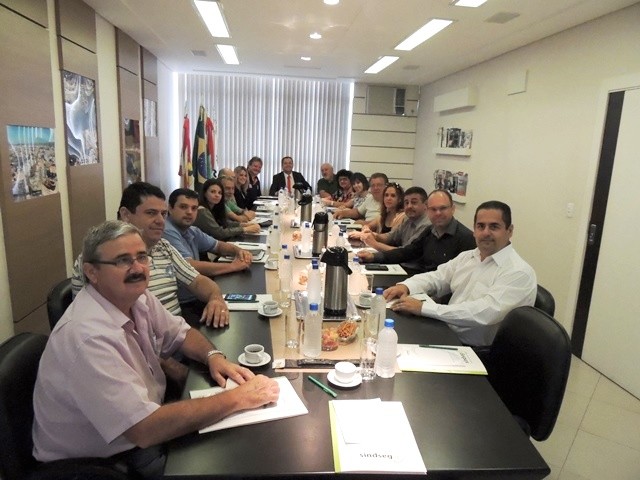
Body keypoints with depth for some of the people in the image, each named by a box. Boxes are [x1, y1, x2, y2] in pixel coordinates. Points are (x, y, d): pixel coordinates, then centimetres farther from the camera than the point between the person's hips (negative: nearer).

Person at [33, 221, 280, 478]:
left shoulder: (137, 297, -6)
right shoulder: (88, 337, -32)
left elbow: (180, 333, 9)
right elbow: (145, 430, -34)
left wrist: (214, 357, -13)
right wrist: (237, 398, -28)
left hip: (137, 435, 7)